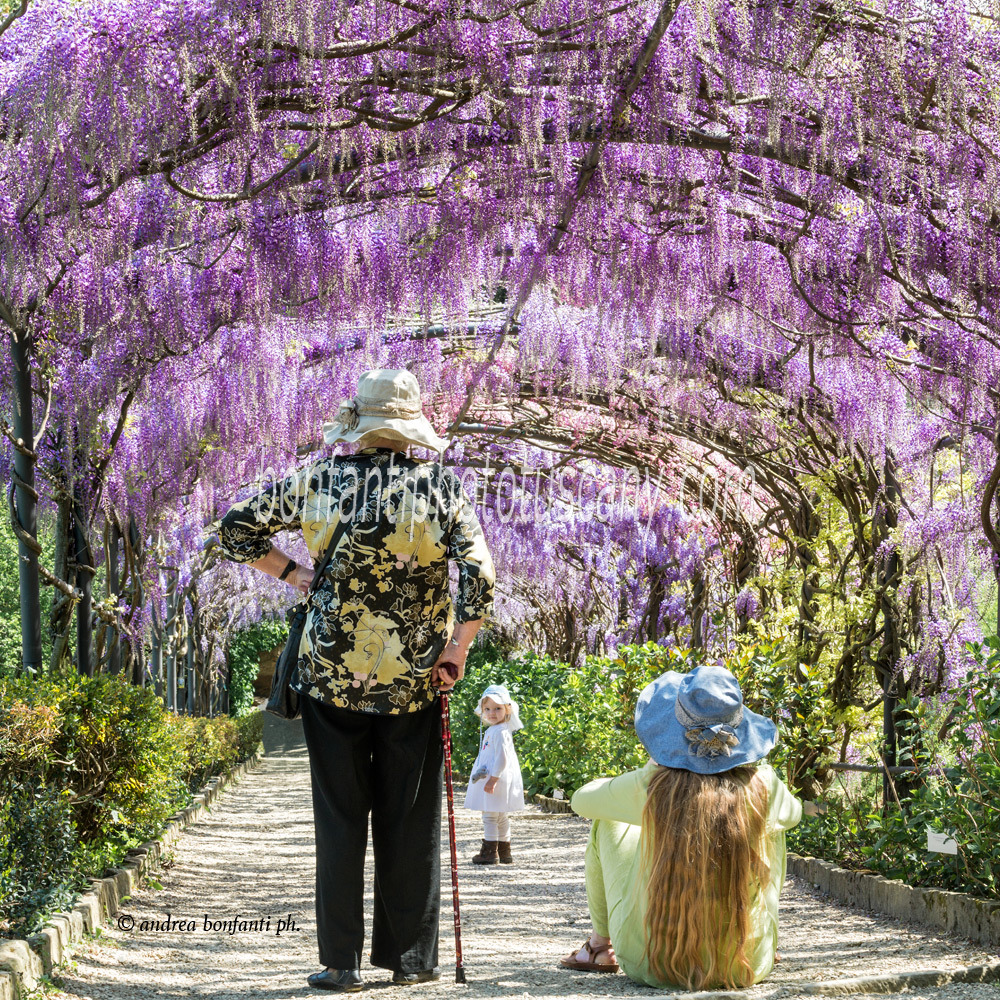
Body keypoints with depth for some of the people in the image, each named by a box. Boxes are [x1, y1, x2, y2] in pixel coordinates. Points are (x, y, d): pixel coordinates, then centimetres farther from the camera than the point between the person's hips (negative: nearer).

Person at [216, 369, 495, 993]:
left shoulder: (318, 482, -2)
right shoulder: (441, 488, -5)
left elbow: (236, 531, 3)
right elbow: (480, 578, -12)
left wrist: (292, 573, 10)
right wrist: (455, 652, -2)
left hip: (331, 678, 1)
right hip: (415, 682, 0)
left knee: (340, 822, 7)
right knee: (410, 824, 10)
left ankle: (342, 963, 9)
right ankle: (411, 957, 15)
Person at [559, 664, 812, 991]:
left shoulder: (650, 787, -15)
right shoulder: (762, 786, -11)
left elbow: (581, 800, 7)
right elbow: (793, 813, 15)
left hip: (653, 964, -1)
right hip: (744, 967, 1)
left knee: (607, 823, 18)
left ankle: (600, 947, 33)